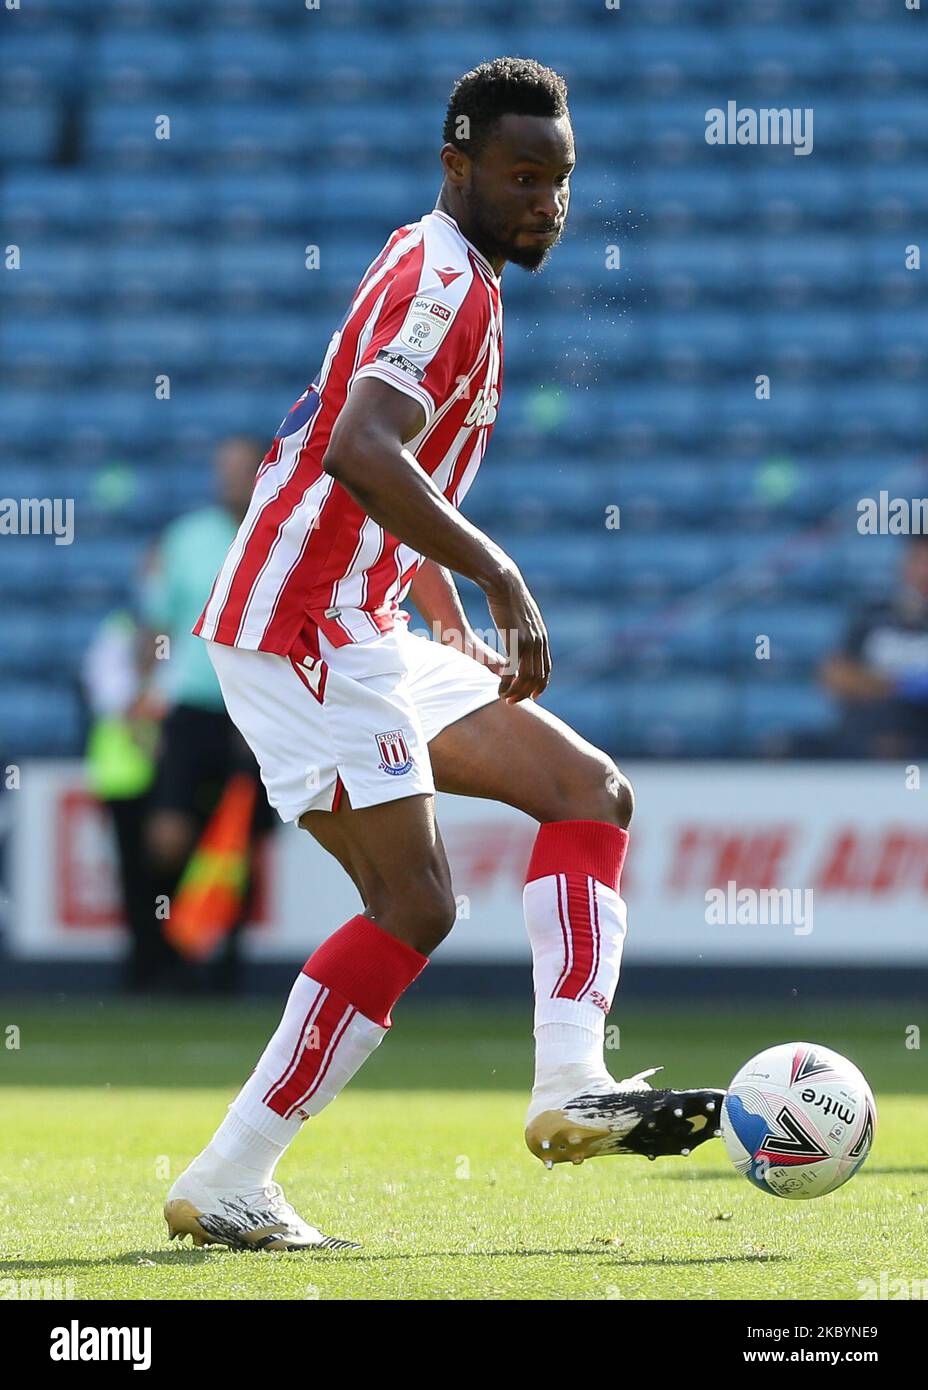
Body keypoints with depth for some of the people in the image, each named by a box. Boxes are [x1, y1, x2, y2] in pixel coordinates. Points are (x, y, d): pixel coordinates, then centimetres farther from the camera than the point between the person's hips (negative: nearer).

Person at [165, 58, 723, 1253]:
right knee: (413, 908, -12)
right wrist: (498, 581, -31)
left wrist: (448, 612, 26)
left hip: (359, 635, 11)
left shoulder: (435, 273, 18)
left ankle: (569, 1085, -11)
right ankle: (224, 1188, -8)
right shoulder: (447, 285, -15)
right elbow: (362, 453, -31)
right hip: (304, 628, -11)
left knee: (590, 793, 6)